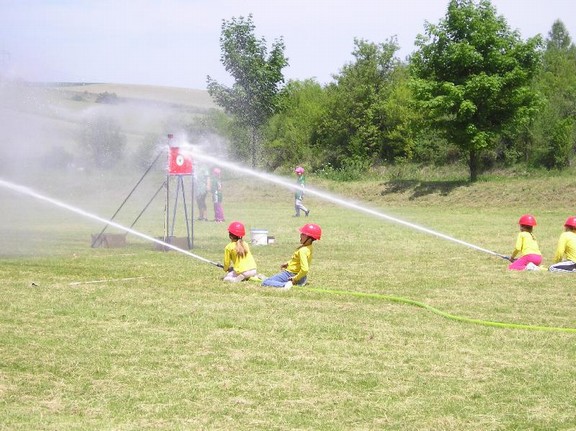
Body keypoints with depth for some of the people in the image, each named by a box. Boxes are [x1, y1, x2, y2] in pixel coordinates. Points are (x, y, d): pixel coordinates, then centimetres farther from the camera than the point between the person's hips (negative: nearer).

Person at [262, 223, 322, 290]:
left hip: (290, 274, -10)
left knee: (265, 283, -17)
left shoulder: (303, 250, -29)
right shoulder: (310, 248, 1)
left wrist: (295, 279, -24)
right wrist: (288, 263, 16)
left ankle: (284, 285, -31)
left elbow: (304, 269, -37)